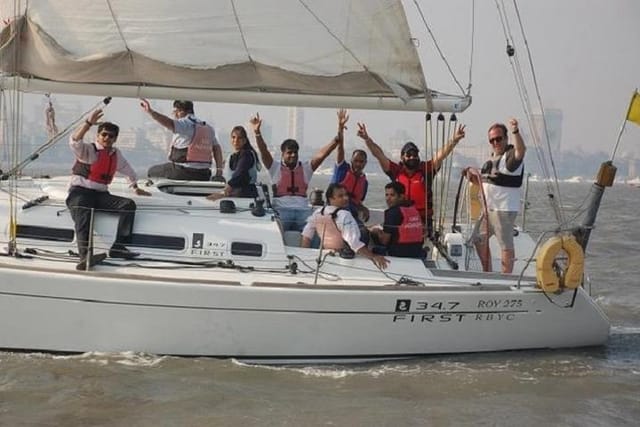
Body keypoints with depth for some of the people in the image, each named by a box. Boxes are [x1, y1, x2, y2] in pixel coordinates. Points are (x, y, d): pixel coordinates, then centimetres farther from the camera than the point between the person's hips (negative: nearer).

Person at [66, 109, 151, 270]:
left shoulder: (116, 155, 17)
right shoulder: (88, 150, 0)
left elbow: (128, 171, 35)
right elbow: (74, 141, -22)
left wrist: (136, 188, 45)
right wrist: (89, 123, -29)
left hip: (101, 195, 5)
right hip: (80, 192, -5)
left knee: (129, 204, -17)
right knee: (83, 217, -34)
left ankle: (118, 247, -26)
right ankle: (85, 255, -55)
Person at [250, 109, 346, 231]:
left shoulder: (306, 168, 15)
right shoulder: (275, 168, 9)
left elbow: (323, 152, 7)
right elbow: (263, 151, -5)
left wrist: (340, 130, -3)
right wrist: (257, 132, -23)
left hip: (303, 211, 2)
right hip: (281, 211, -2)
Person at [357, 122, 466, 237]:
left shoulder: (426, 170, 2)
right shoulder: (396, 171, 5)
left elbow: (442, 154, -6)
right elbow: (379, 154, 1)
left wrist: (454, 140, -19)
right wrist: (367, 139, -8)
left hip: (423, 220, -1)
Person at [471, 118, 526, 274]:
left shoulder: (511, 155, -12)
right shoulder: (493, 157, 17)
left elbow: (521, 151, -37)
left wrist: (516, 132, -52)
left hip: (505, 209, -10)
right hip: (489, 208, 10)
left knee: (506, 245, -6)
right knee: (479, 239, 17)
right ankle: (488, 273, 28)